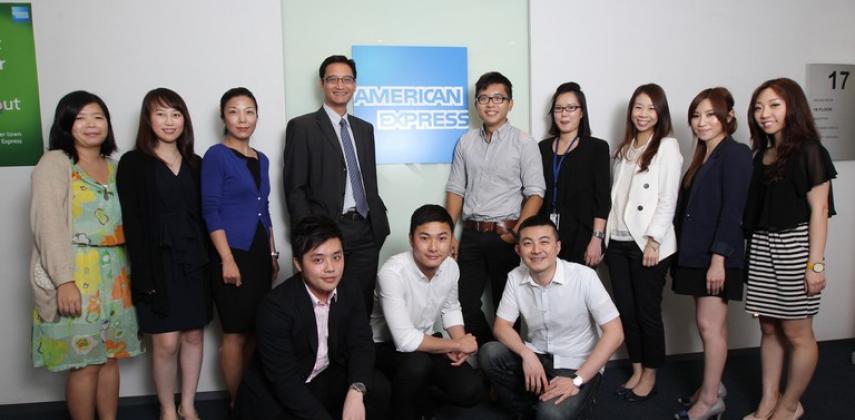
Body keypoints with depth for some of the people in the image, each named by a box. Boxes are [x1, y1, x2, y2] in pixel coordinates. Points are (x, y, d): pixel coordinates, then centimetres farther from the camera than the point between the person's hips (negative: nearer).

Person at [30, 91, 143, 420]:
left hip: (114, 273, 6)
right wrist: (64, 280, -20)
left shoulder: (114, 167, 13)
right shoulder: (54, 162, -5)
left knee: (110, 357, 10)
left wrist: (128, 269, 8)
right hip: (75, 274, -5)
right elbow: (48, 224, -13)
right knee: (85, 362, 0)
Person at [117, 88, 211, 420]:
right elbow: (132, 223, -6)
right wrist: (144, 273, -13)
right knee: (166, 342, -1)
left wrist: (208, 260, 2)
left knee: (194, 335, 8)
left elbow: (203, 216, 10)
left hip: (194, 262, 4)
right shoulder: (133, 163, -1)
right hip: (158, 263, -3)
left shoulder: (195, 164, 11)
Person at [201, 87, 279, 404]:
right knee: (235, 334, 1)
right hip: (233, 254, -6)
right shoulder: (216, 155, -7)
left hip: (260, 254, 6)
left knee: (256, 331, 12)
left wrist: (273, 253, 14)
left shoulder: (261, 159, 12)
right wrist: (227, 259, -17)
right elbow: (210, 211, -12)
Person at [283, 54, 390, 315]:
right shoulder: (302, 127, -1)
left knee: (363, 303, 7)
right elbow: (294, 188, -4)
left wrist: (379, 221, 10)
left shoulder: (365, 128, 17)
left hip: (366, 232, 5)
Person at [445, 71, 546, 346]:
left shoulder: (523, 143, -2)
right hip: (471, 235, 4)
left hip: (506, 235, -4)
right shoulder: (466, 143, 10)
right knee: (466, 303, 6)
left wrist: (515, 233, -17)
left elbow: (535, 194, -7)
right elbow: (456, 190, 11)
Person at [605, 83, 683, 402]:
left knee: (647, 312, 4)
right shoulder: (624, 148, 15)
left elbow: (668, 199, -10)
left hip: (647, 243, -6)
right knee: (625, 310, 9)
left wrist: (654, 241, -16)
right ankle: (636, 371, 24)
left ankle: (649, 376, 19)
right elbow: (614, 195, 13)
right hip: (618, 242, 6)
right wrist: (603, 235, 7)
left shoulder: (667, 146, -3)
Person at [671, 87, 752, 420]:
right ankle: (713, 386, 26)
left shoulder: (735, 154, -10)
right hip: (696, 254, 8)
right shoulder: (703, 157, 15)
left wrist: (718, 258, -21)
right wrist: (683, 254, 11)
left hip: (717, 256, -8)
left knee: (709, 325, -4)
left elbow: (732, 210, -18)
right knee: (712, 324, 15)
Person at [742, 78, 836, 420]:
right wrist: (754, 246, 7)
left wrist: (816, 263, -13)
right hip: (761, 247, 6)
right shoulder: (761, 154, 12)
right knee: (769, 328, 11)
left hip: (795, 245, -6)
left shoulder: (809, 151, -6)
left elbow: (819, 209, -9)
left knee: (796, 332, 4)